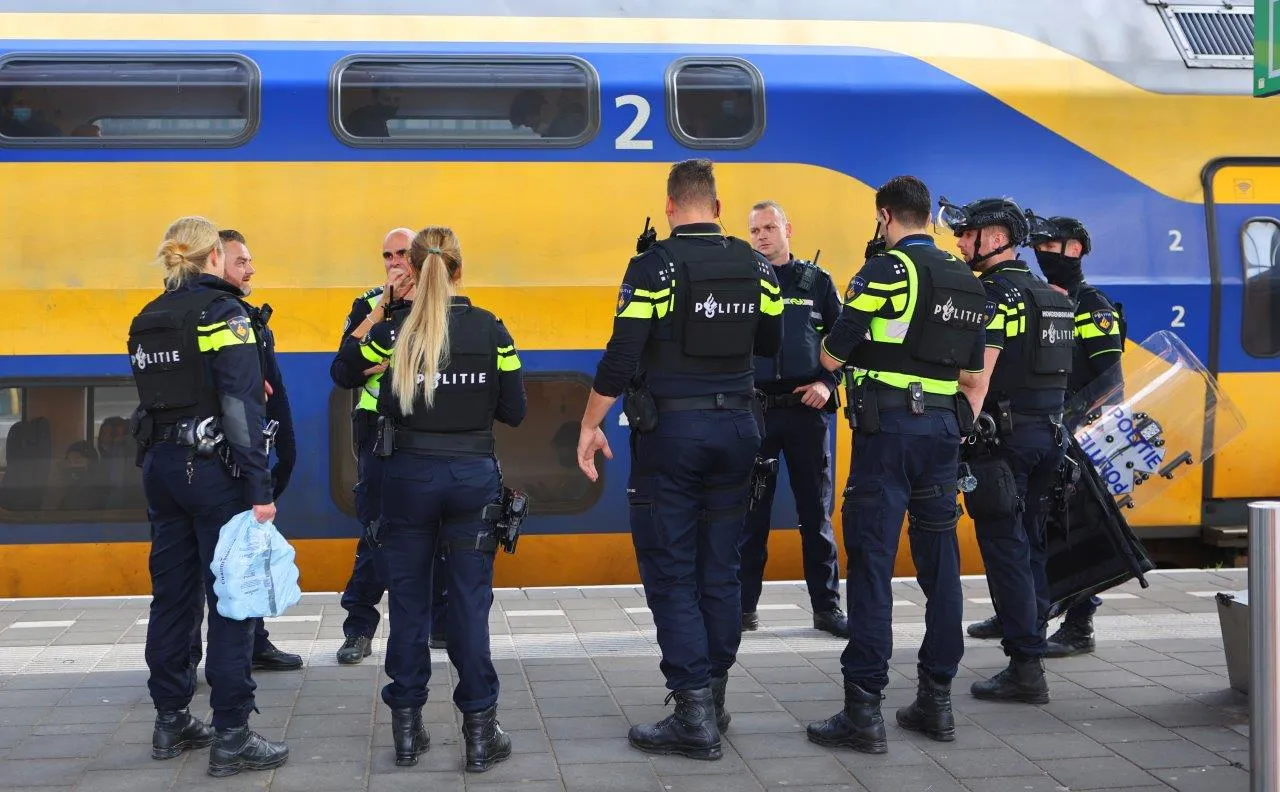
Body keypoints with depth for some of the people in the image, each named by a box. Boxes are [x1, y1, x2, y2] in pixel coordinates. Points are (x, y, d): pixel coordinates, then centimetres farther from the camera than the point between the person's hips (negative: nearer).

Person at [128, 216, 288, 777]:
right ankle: (231, 739, 0)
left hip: (160, 467, 7)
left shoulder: (147, 320, 11)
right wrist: (260, 489, -19)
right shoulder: (222, 311, -11)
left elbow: (157, 396, 13)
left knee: (171, 595, 13)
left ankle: (171, 722, 23)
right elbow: (242, 407, -18)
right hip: (214, 469, -7)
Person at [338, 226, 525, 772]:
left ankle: (407, 730, 17)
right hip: (474, 475, 0)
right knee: (470, 602, 6)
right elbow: (514, 412, -2)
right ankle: (480, 732, 9)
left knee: (408, 600, 10)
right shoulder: (490, 329, -4)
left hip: (408, 475, 0)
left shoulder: (391, 330, -7)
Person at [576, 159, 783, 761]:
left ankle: (696, 717, -3)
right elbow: (772, 344, 15)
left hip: (670, 428, -5)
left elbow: (621, 357, -14)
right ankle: (713, 699, 19)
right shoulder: (756, 267, 5)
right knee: (719, 569, 12)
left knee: (670, 572, 0)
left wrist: (590, 426, -4)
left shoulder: (654, 265, -9)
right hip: (737, 425, 5)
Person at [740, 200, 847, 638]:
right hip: (754, 409, 0)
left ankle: (827, 605, 12)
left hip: (807, 409, 0)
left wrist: (828, 381, -3)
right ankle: (744, 605, 13)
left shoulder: (816, 281, 8)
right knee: (751, 511, 5)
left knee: (817, 511, 5)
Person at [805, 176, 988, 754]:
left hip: (888, 425, -7)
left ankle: (863, 711, -6)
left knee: (871, 562, -6)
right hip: (944, 426, 7)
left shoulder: (886, 268, -7)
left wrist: (843, 331, 14)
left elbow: (830, 357, -8)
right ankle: (936, 700, 16)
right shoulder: (966, 280, 15)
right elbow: (971, 378, 17)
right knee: (939, 564, 10)